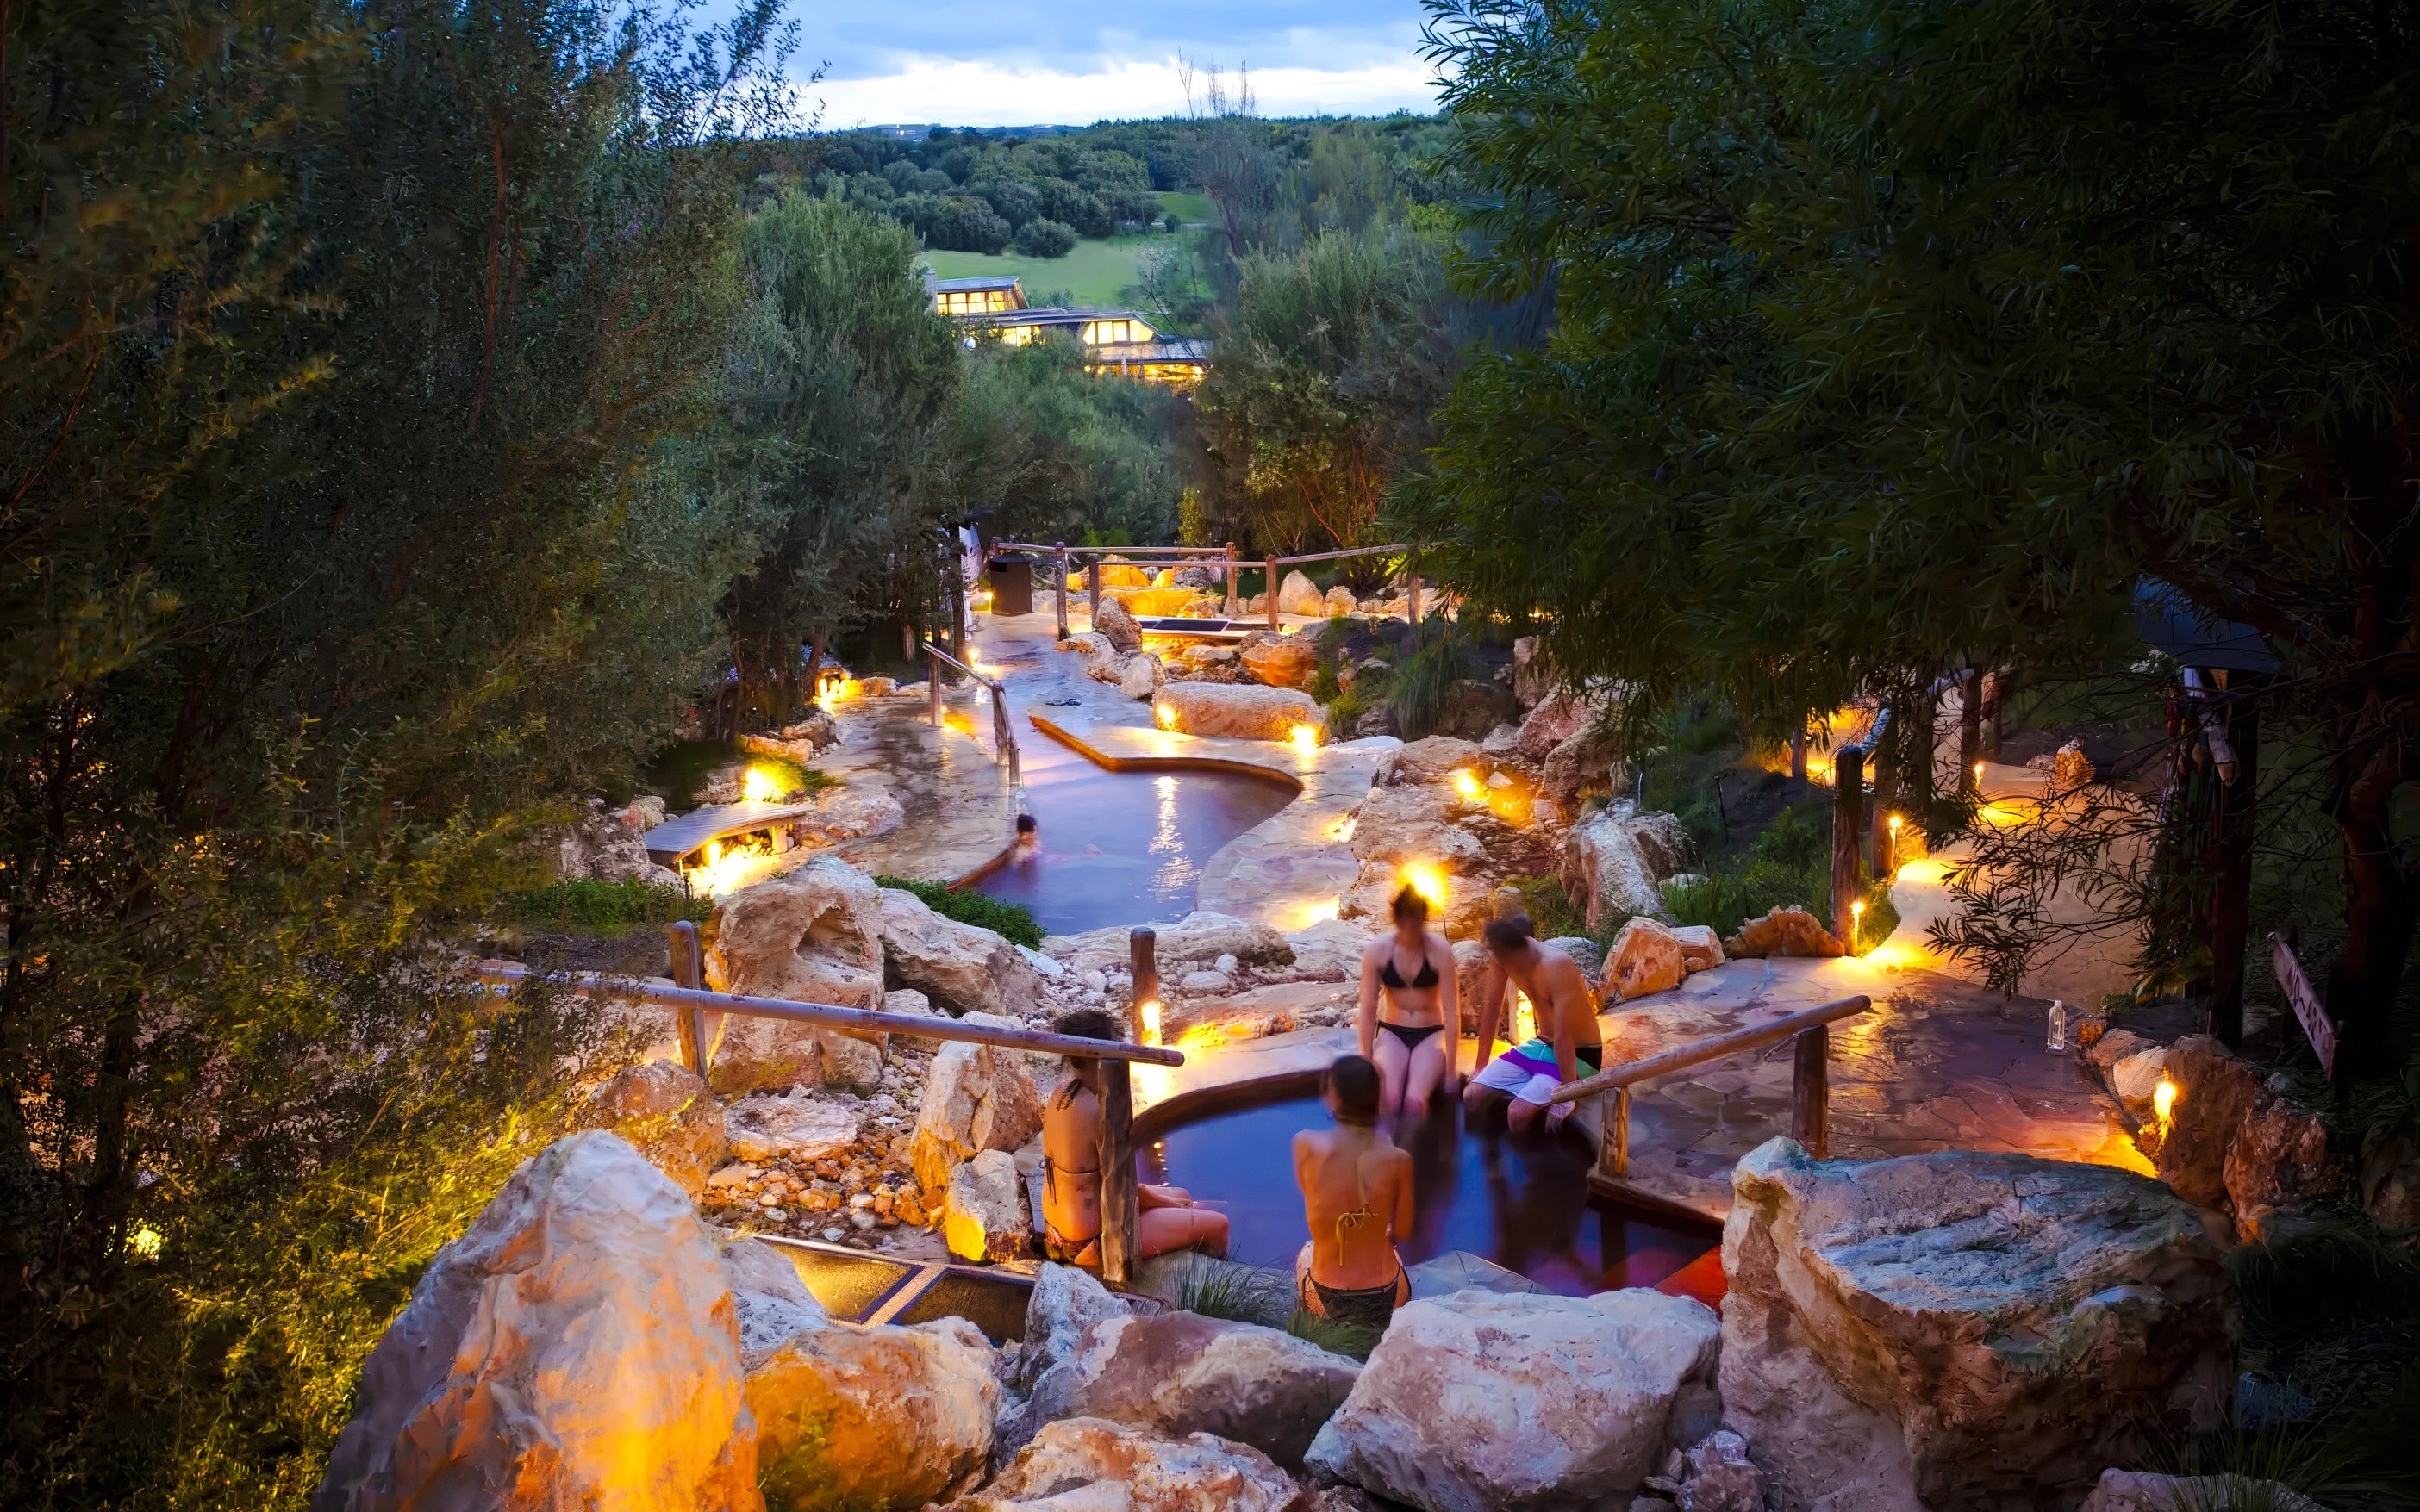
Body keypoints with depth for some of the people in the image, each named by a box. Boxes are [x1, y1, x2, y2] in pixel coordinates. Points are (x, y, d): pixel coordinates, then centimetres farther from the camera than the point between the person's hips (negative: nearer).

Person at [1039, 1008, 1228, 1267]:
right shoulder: (1100, 1111, -27)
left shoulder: (1060, 1093, 1)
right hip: (1089, 1243, -10)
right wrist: (1162, 1200, 0)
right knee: (1217, 1224, -3)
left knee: (1183, 1196, 25)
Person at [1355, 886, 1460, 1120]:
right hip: (1392, 1033, 1)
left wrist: (1450, 1071, -13)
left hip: (1431, 1034, -1)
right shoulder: (1378, 950, -10)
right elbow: (1368, 1010, -5)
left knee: (1415, 1101, -28)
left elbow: (1451, 1011, -12)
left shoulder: (1440, 951, -14)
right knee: (1387, 1100, -28)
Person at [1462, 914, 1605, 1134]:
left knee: (1519, 1114, -27)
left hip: (1578, 1055, -7)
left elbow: (1563, 1037, -31)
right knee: (1472, 1096, -6)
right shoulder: (1501, 956, -11)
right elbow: (1491, 1007, 0)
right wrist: (1481, 1068, 4)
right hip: (1541, 1046, 7)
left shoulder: (1556, 966, -31)